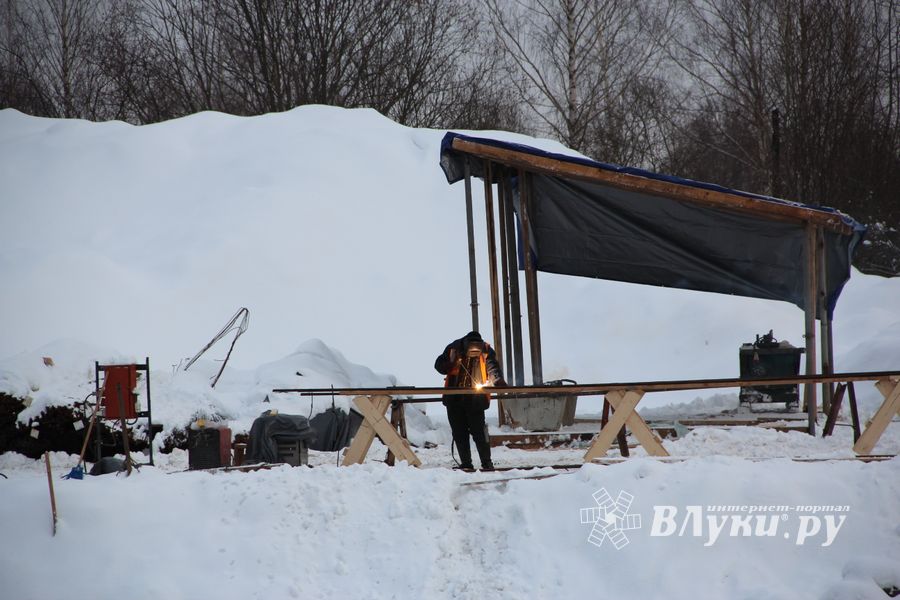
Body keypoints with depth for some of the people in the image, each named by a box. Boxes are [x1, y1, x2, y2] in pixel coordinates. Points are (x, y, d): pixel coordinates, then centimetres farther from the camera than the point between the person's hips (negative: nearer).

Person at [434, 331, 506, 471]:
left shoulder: (486, 351, -8)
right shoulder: (454, 348, -4)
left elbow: (493, 368, -18)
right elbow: (439, 365, 4)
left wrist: (499, 382, -39)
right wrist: (451, 364, -18)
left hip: (475, 399, -2)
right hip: (454, 399, 3)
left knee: (479, 431, -9)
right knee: (459, 433, 6)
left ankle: (486, 462, -2)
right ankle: (466, 463, 13)